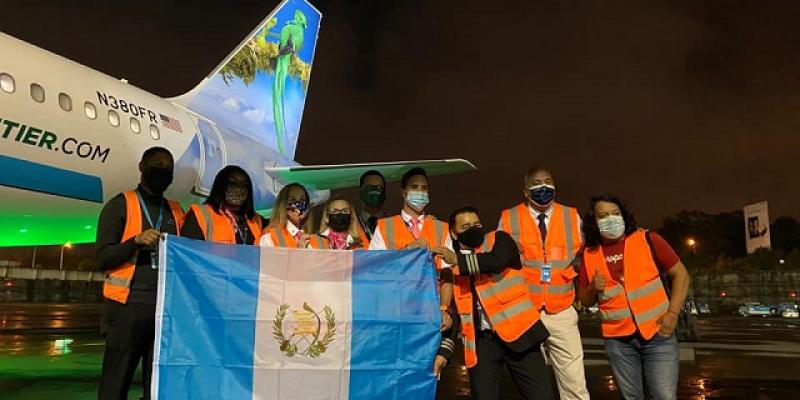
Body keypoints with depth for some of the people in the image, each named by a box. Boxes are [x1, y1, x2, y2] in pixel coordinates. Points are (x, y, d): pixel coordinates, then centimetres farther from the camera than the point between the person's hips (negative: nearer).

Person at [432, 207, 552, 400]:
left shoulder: (498, 240, 2)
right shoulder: (450, 263, 9)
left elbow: (497, 262, -21)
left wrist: (458, 260, -16)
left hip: (517, 330, -2)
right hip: (481, 339, 3)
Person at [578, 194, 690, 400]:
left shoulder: (648, 240, -5)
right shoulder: (589, 255, 1)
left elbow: (681, 274, 0)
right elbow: (584, 300, 10)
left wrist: (673, 313, -9)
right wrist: (592, 288, -12)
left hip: (657, 333, -2)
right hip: (618, 339, 2)